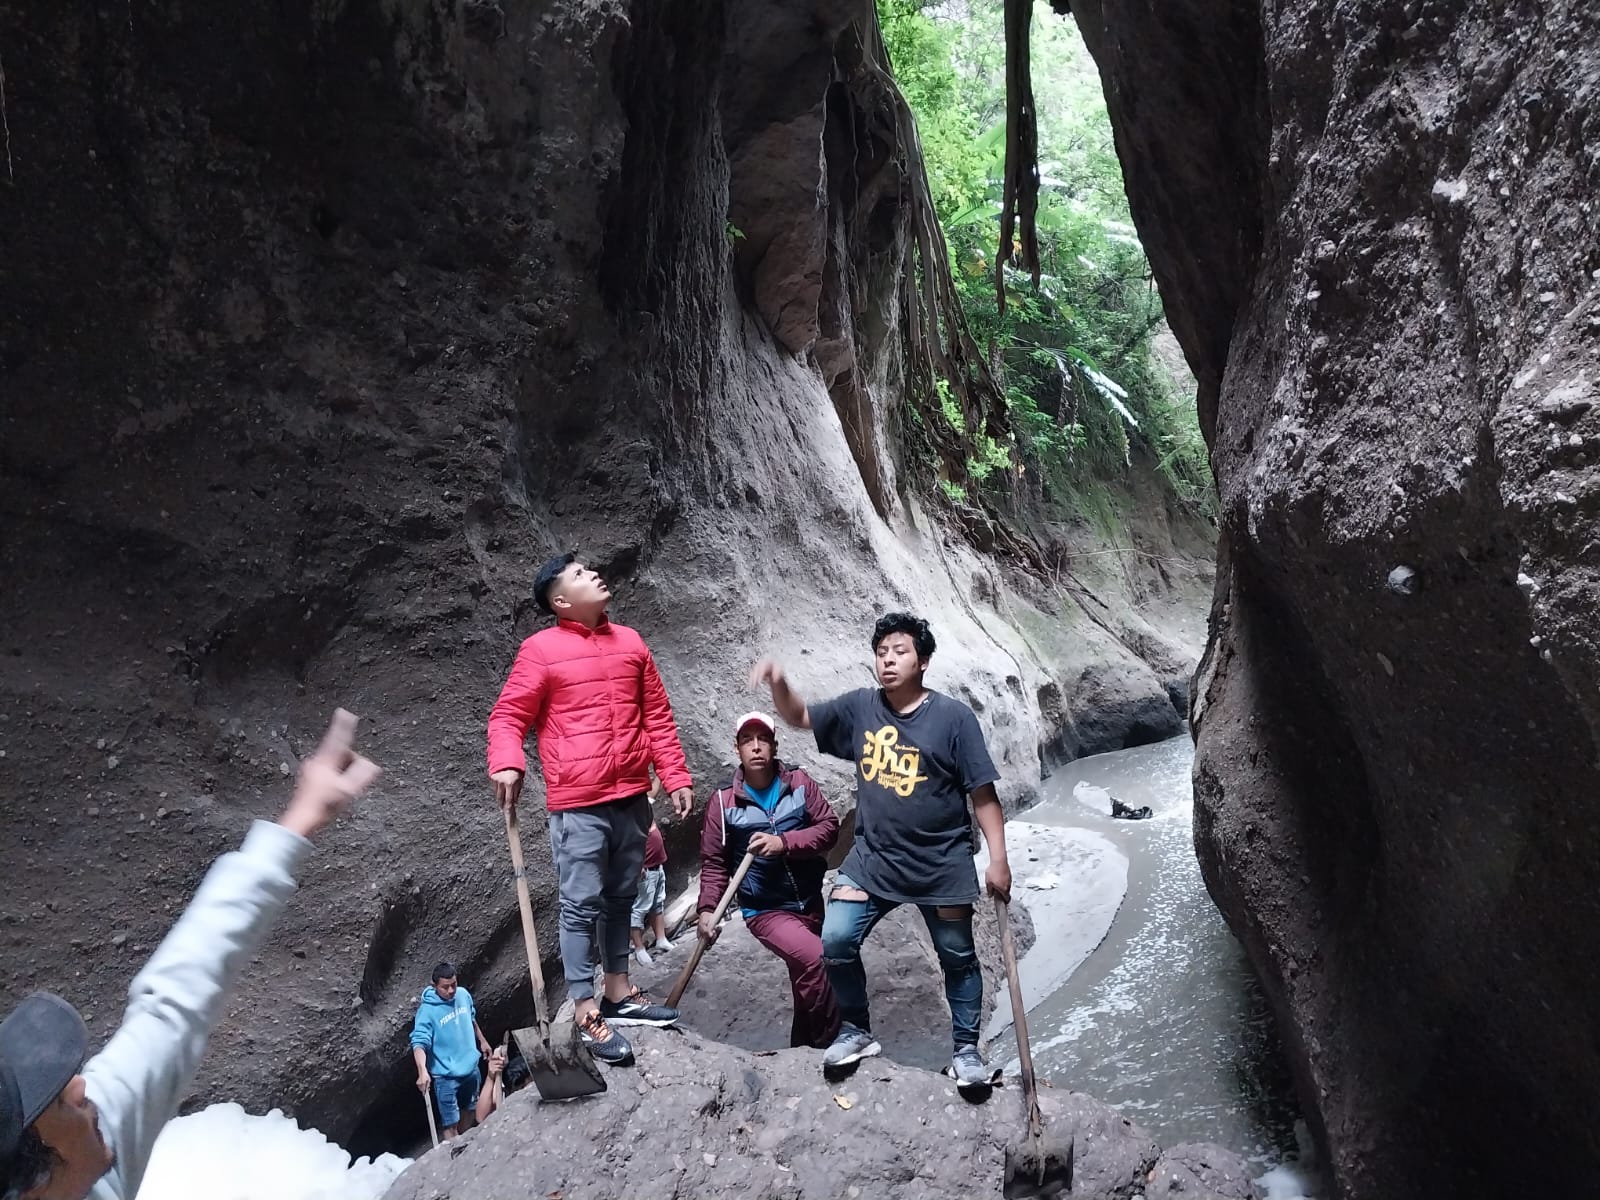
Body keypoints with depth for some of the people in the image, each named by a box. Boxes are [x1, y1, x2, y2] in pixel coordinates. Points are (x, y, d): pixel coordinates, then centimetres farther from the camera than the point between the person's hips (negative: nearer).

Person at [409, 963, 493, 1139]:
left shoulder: (463, 994, -4)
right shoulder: (427, 1010, -22)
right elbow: (419, 1042, -29)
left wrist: (482, 1041, 25)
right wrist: (423, 1072, -43)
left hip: (470, 1067, 6)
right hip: (446, 1075, -6)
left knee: (468, 1110, 24)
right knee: (450, 1122, -3)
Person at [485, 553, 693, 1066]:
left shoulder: (630, 642, 10)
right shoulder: (541, 649, -6)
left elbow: (657, 717, 13)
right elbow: (508, 716, -8)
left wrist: (676, 777, 9)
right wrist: (506, 764, -27)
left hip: (632, 798, 6)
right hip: (578, 803, -6)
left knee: (621, 899, 16)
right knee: (582, 905, -2)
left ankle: (618, 992, 30)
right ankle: (585, 1013, 8)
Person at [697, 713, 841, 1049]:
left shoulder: (799, 782, -4)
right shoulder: (723, 801, -9)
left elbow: (829, 827, -8)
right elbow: (714, 862, -3)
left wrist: (785, 842, -21)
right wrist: (708, 909, -15)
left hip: (810, 903, 4)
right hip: (765, 910, -4)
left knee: (807, 975, 15)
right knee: (815, 959, -24)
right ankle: (832, 1042, -7)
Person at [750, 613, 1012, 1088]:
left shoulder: (953, 717, -12)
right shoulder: (860, 707, -2)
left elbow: (983, 794, -9)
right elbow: (799, 717, 9)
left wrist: (998, 859, -11)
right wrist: (778, 683, -13)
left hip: (942, 865, -2)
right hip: (872, 859, 2)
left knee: (957, 958, 10)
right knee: (836, 941, -8)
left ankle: (966, 1048, 30)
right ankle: (856, 1031, 14)